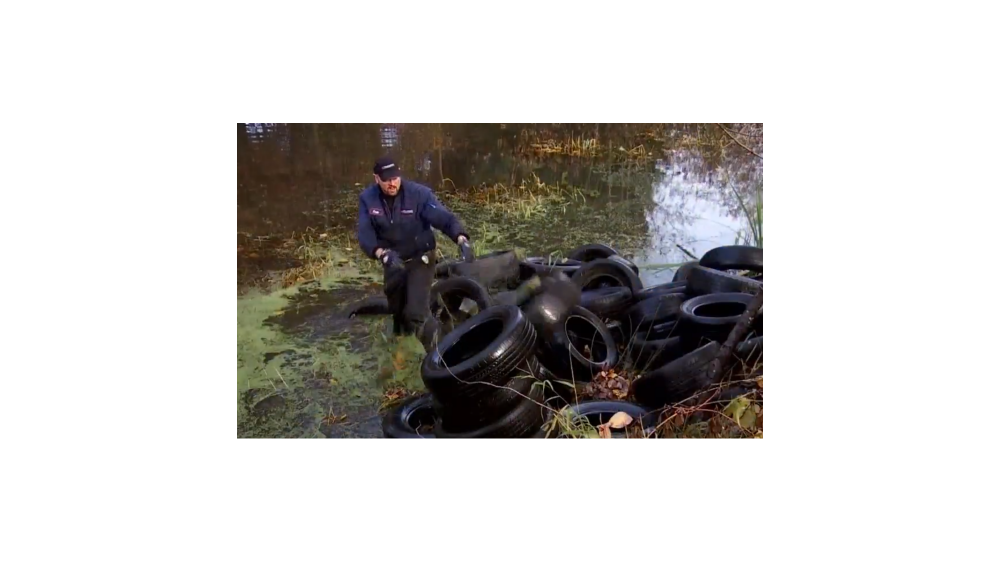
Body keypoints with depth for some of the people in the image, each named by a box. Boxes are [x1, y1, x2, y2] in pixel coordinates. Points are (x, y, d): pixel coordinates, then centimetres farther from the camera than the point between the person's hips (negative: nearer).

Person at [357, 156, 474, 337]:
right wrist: (382, 253, -39)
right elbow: (365, 233, -20)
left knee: (415, 312, -16)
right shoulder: (367, 198, -12)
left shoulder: (419, 193, -21)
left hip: (420, 259, -4)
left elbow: (444, 217, -27)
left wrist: (462, 239, -46)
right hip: (392, 261, 4)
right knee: (396, 309, 21)